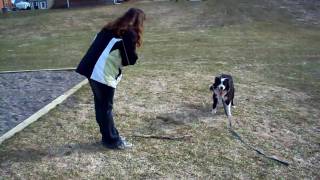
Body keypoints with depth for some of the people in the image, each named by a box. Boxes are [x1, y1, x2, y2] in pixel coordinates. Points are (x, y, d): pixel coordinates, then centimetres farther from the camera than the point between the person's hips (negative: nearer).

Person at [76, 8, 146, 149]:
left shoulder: (110, 28, 19)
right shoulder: (130, 33, -6)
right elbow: (130, 60, -6)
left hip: (93, 71, 8)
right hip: (104, 75, -8)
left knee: (100, 106, 16)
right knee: (106, 108, 4)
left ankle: (108, 136, 29)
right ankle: (112, 140, 18)